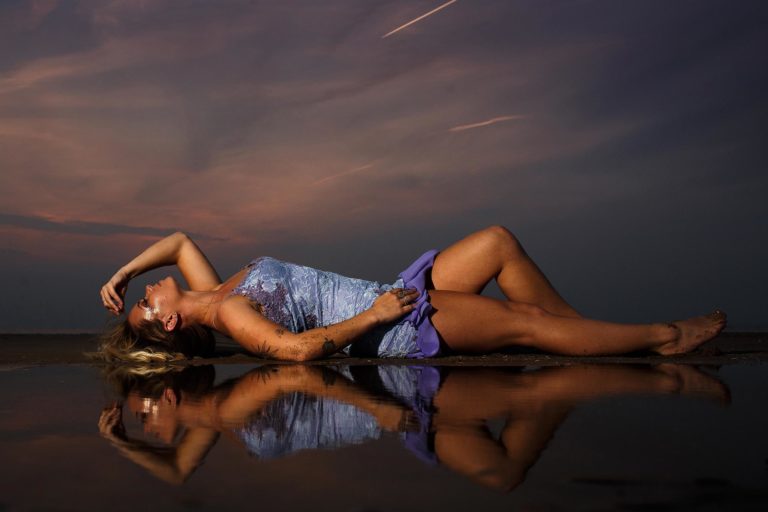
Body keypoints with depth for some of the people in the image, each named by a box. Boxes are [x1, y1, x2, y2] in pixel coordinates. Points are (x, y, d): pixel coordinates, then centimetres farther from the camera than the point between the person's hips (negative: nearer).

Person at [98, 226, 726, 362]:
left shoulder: (211, 293, 11)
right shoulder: (228, 314, -13)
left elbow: (179, 239, 24)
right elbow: (297, 348, -25)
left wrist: (122, 273, 13)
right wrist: (372, 317, -23)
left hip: (389, 298, 9)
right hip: (394, 330, -9)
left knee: (499, 242, 4)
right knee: (524, 321, -15)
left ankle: (581, 328, 13)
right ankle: (665, 337, -6)